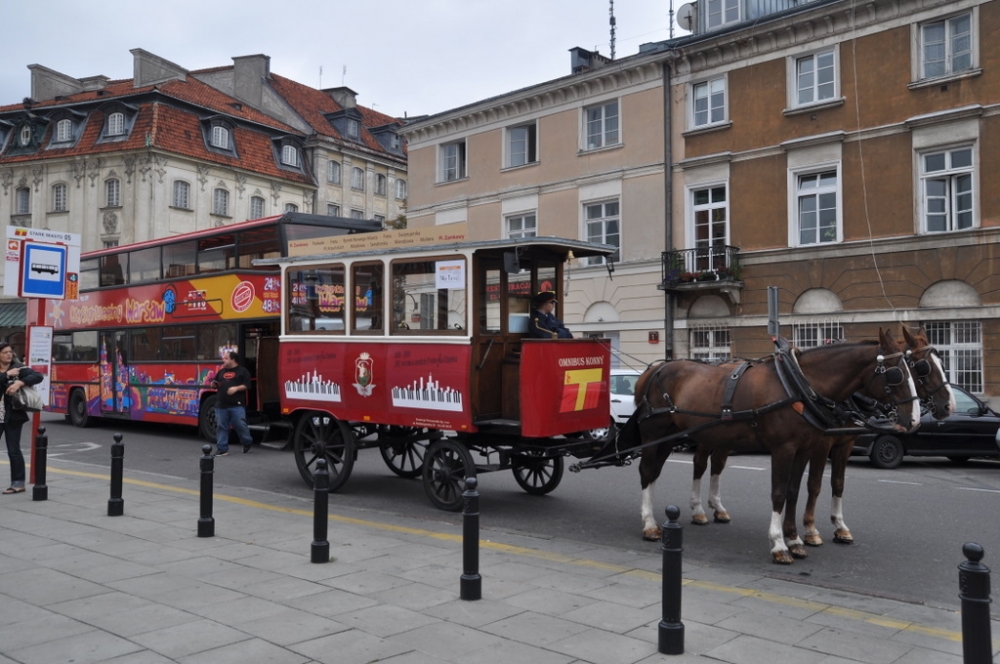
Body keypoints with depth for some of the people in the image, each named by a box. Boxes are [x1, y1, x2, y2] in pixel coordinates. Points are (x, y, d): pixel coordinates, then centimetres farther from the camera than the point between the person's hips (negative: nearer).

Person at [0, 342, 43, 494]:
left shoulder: (19, 368, -4)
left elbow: (38, 376, -18)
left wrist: (20, 382, -28)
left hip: (13, 415, -3)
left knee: (13, 450, 0)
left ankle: (18, 483, 8)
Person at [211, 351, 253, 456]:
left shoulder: (242, 371, 2)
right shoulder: (221, 372, 19)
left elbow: (247, 385, -5)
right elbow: (216, 384, 27)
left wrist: (236, 388, -19)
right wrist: (213, 384, 4)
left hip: (237, 405, -5)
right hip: (221, 405, 5)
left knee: (240, 425, -5)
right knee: (221, 427, 2)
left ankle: (247, 443, 19)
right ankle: (222, 449, 7)